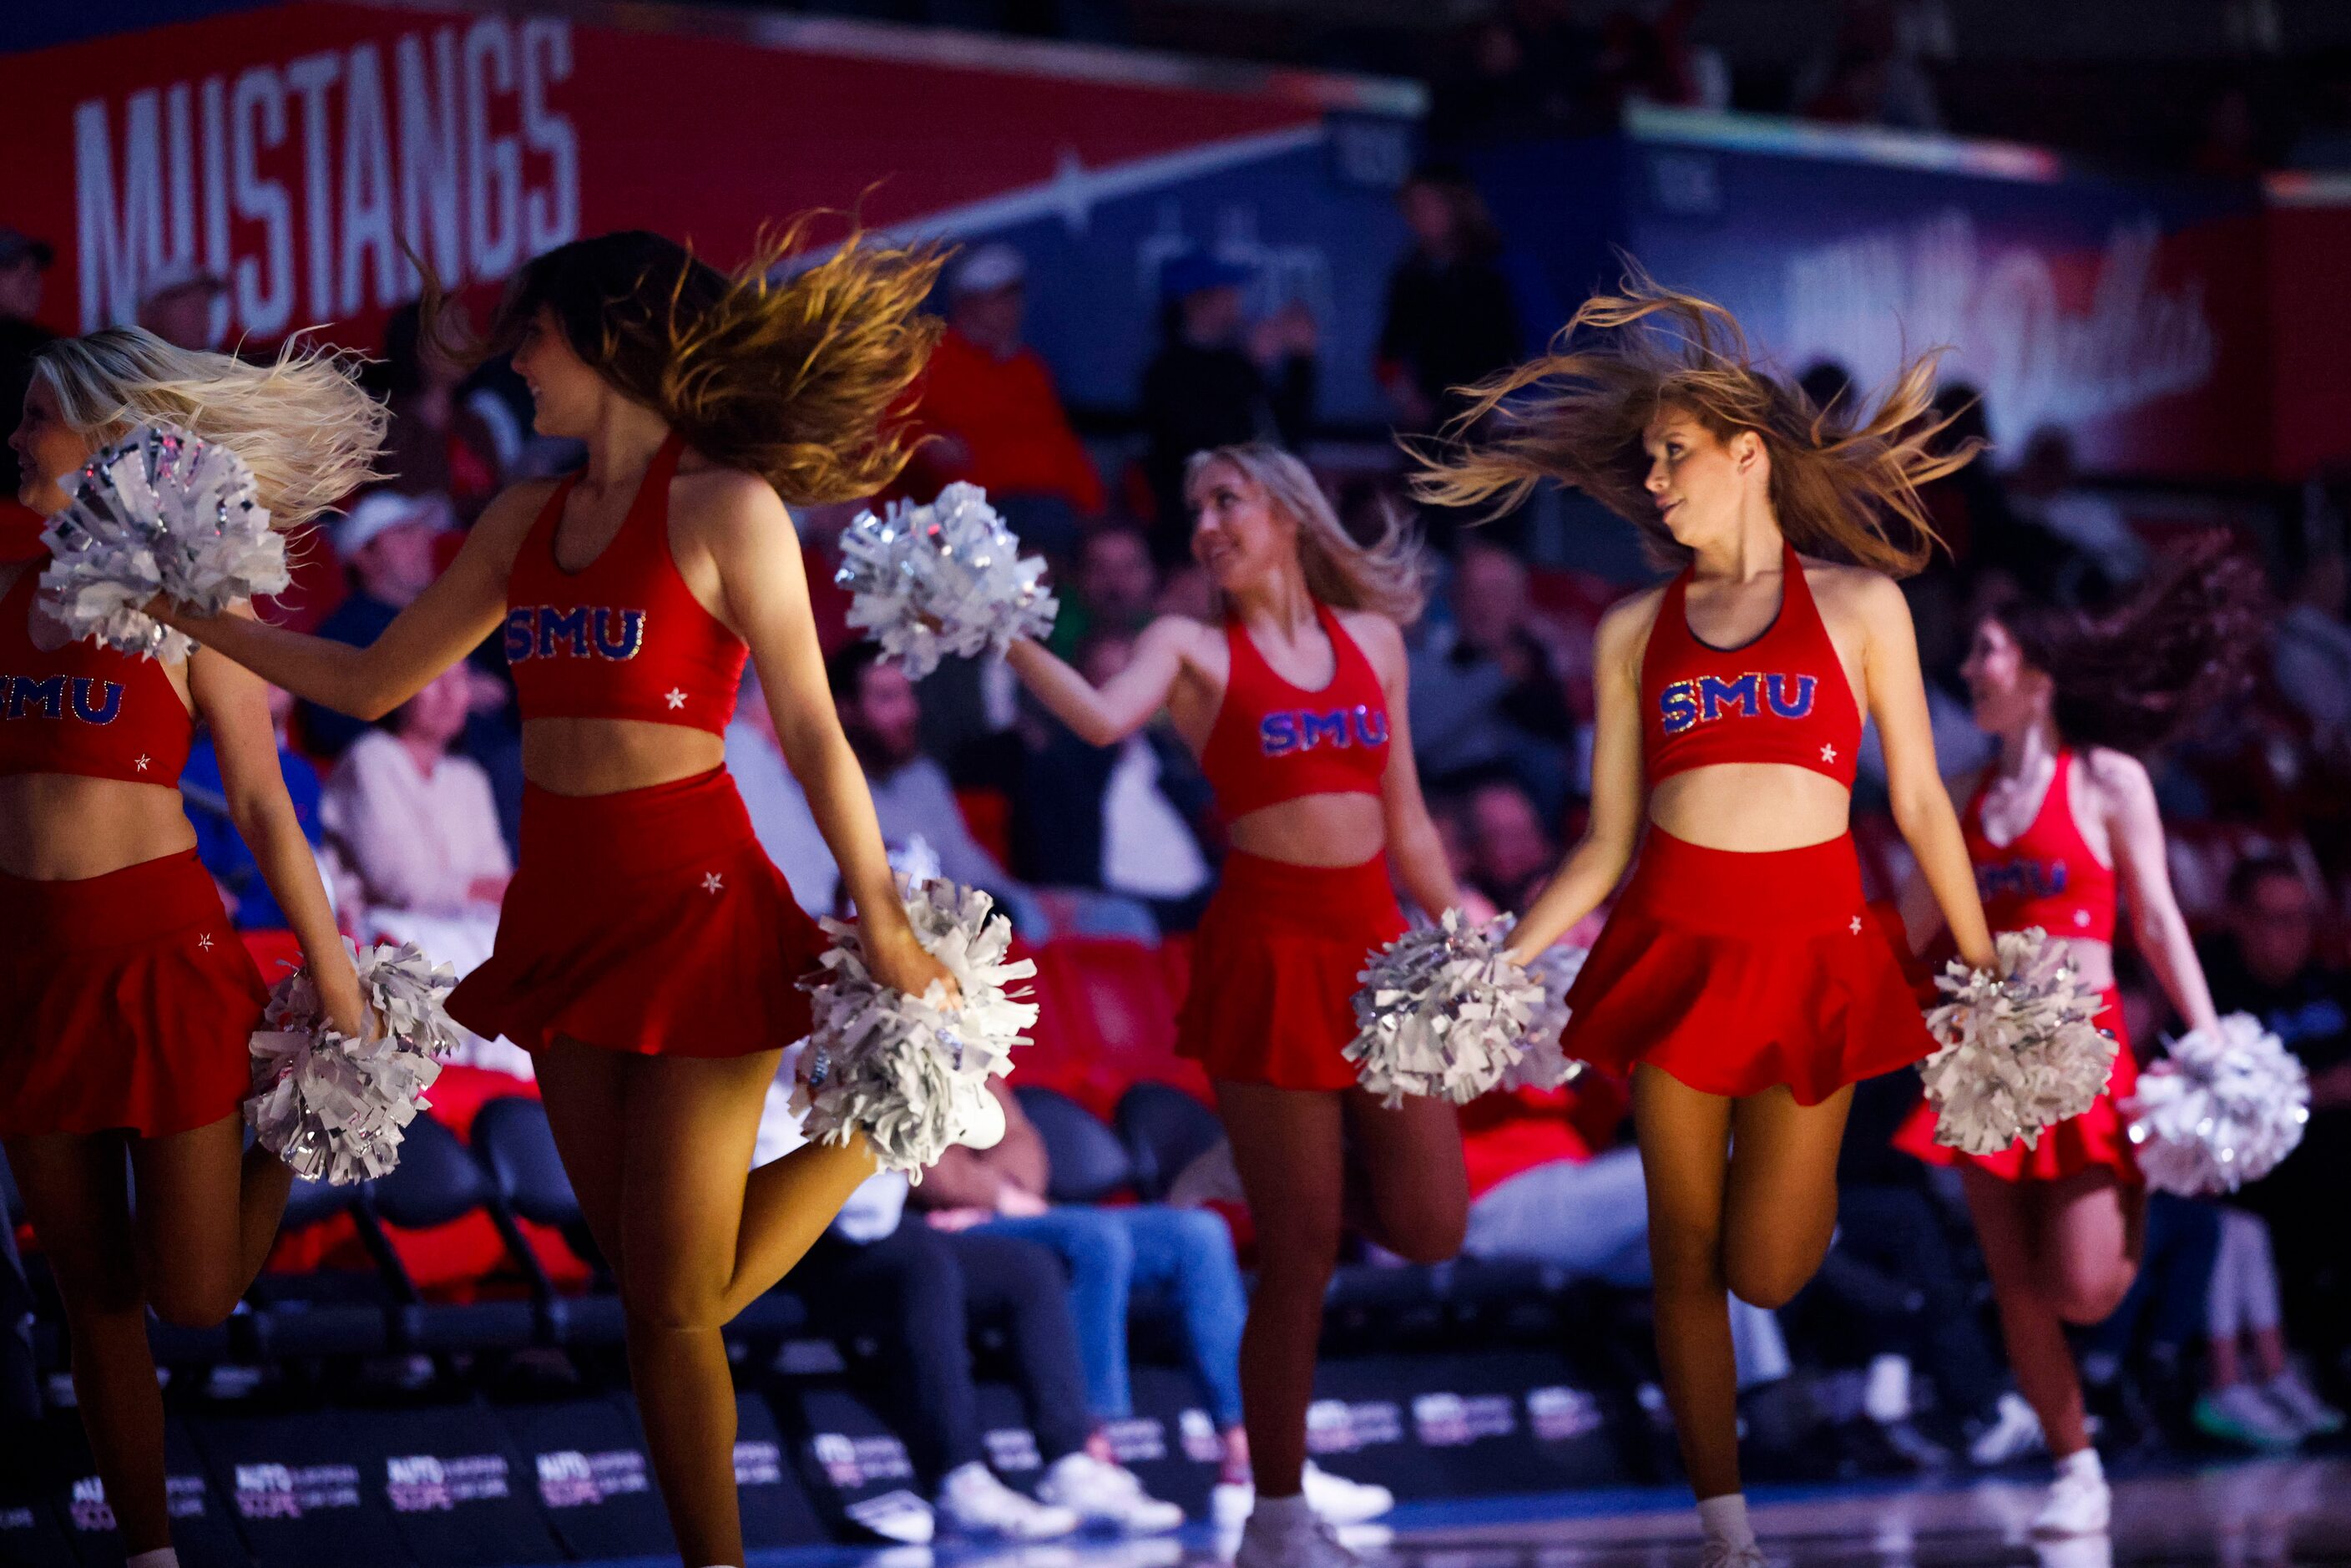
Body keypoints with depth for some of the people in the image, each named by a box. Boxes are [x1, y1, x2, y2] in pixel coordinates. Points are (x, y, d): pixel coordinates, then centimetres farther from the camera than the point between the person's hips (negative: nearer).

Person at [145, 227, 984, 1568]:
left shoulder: (726, 509, -7)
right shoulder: (527, 523, 11)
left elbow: (813, 734, -8)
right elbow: (371, 682, 17)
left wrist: (882, 924, -14)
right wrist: (195, 613, 12)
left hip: (694, 904, -6)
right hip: (564, 907, 6)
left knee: (675, 1309, -5)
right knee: (646, 1291, 6)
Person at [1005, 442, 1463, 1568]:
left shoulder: (1373, 639, 13)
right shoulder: (1193, 648, 1)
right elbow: (1103, 719, -21)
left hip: (1377, 945, 4)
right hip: (1270, 949, -4)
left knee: (1428, 1230, -1)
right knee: (1301, 1256, -2)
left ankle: (1332, 1164, 33)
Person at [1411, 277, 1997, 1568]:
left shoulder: (1858, 604, 5)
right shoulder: (1636, 630, 10)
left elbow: (1920, 803, 6)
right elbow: (1606, 840, 8)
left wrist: (1985, 975, 2)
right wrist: (1496, 962, -3)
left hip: (1815, 953, -2)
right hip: (1674, 945, 2)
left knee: (1769, 1271, -3)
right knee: (1685, 1256, 1)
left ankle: (1802, 1166, 33)